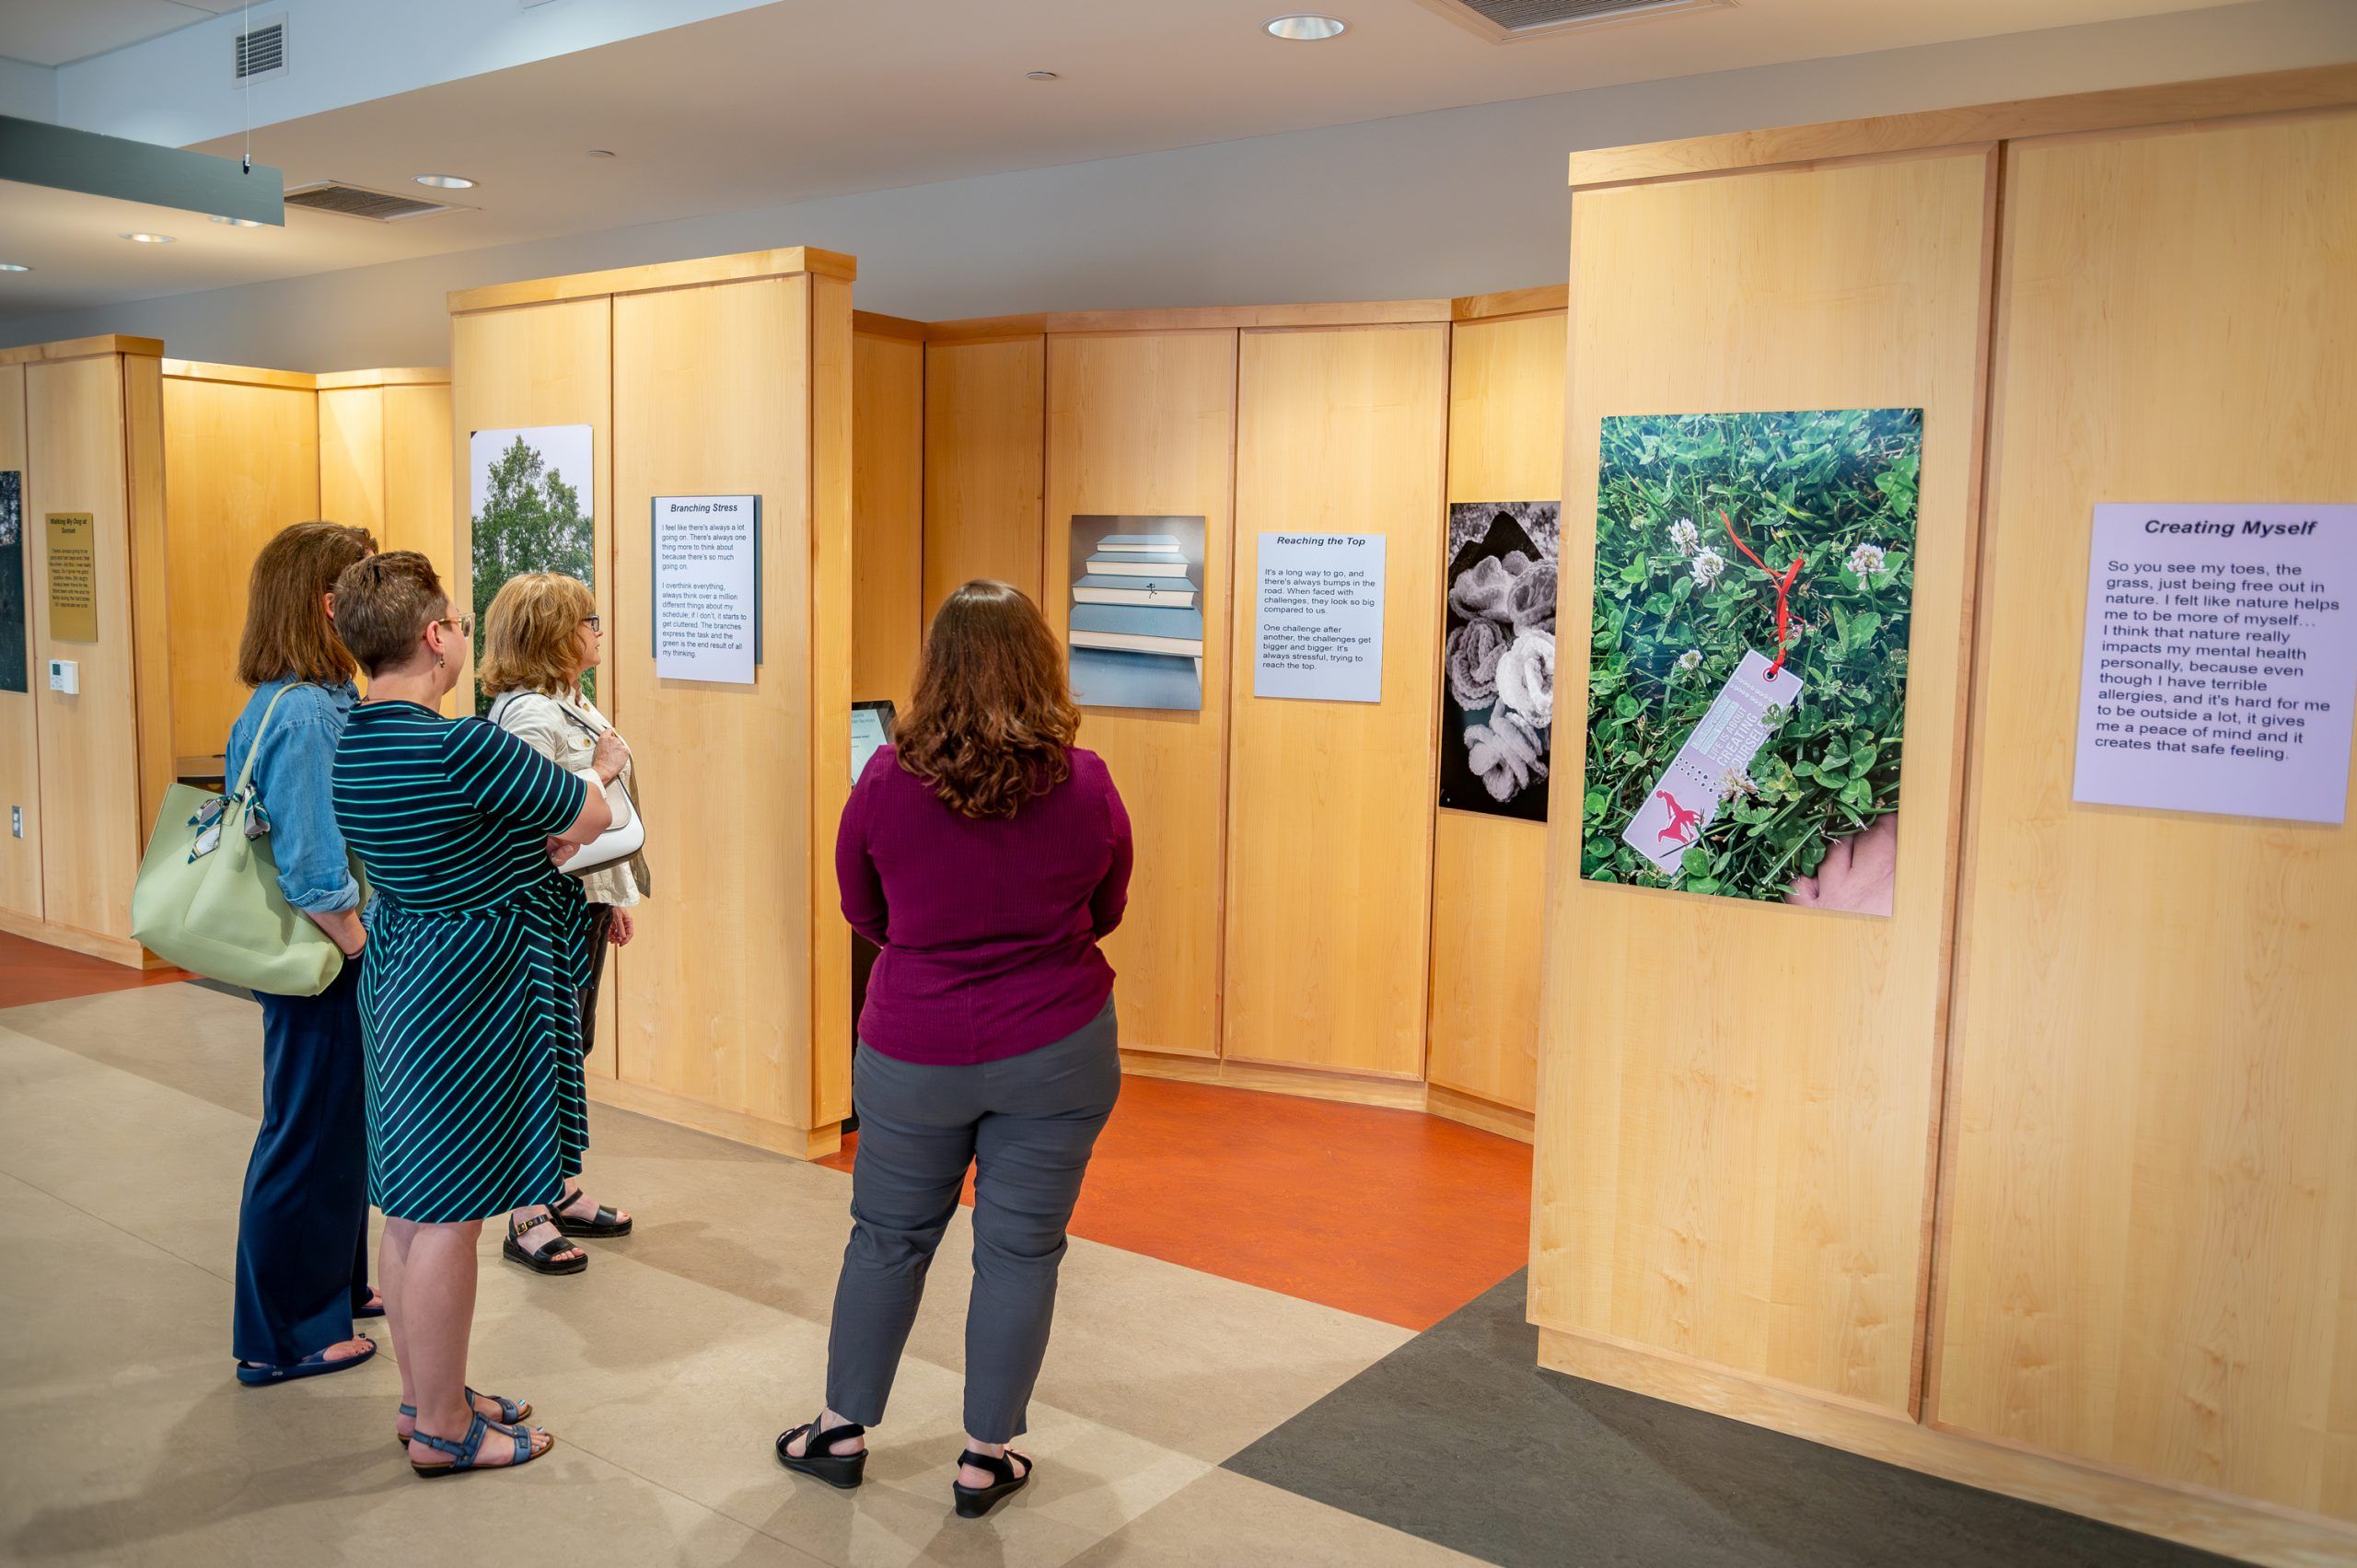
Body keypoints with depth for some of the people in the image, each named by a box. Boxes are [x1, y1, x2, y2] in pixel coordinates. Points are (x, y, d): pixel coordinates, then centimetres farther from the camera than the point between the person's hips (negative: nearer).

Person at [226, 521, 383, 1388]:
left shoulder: (326, 701, 6)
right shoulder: (301, 715, -23)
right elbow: (310, 876, -26)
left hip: (342, 959, 9)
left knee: (340, 1129, 22)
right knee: (308, 1138, 5)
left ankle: (335, 1286, 40)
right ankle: (283, 1339, 21)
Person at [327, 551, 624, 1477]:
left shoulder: (347, 745, 2)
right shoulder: (466, 748, -24)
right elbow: (591, 817, -10)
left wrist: (538, 846, 13)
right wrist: (610, 762, 11)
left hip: (398, 973, 9)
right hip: (470, 990, -9)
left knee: (411, 1204, 18)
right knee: (448, 1213, 2)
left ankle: (425, 1396, 33)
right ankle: (442, 1429, 16)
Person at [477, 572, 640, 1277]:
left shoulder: (578, 707, 11)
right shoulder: (528, 717, -19)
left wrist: (618, 896, 19)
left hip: (587, 901, 10)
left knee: (573, 1048, 18)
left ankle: (560, 1190, 31)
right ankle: (528, 1217, 13)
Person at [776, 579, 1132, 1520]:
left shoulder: (887, 779, -11)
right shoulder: (1086, 784, -10)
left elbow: (862, 913, 4)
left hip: (914, 1053, 1)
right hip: (1058, 1052, 0)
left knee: (888, 1239, 17)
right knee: (1020, 1250, 10)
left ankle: (843, 1429, 33)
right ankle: (987, 1458, 22)